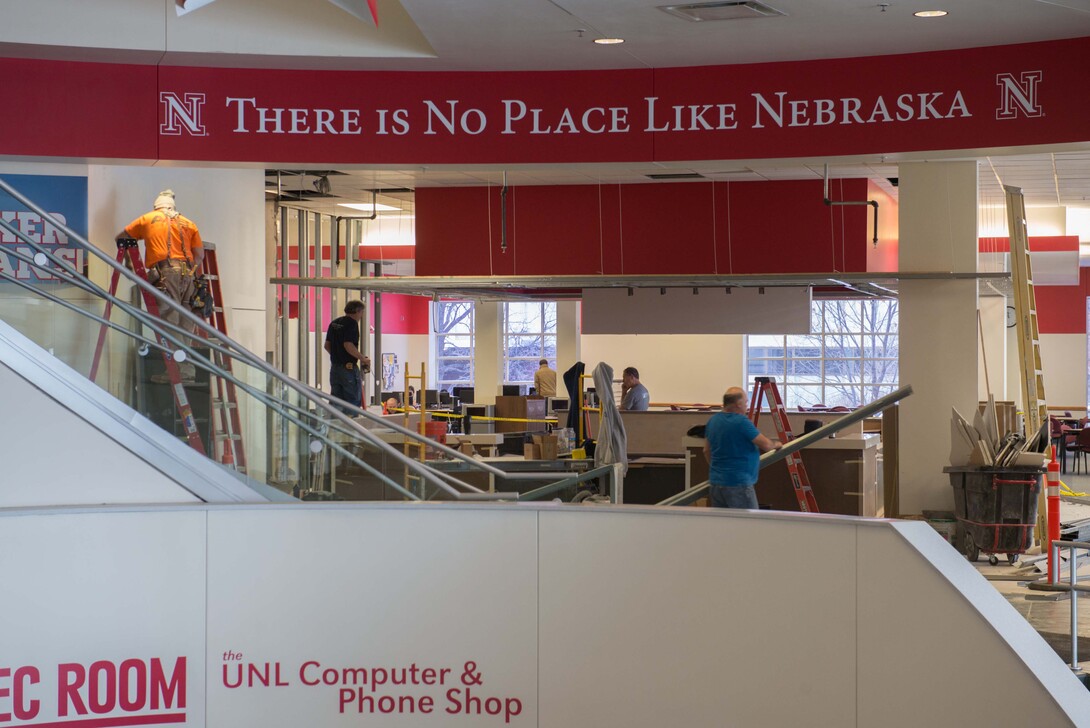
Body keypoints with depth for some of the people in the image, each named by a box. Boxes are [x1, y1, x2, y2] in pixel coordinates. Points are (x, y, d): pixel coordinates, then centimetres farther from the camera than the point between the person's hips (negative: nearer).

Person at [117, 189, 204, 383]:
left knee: (169, 323, -10)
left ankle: (174, 371, -17)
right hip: (186, 274, 4)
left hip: (165, 273, -4)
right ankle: (187, 370, 6)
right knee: (185, 326, 7)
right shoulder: (188, 223, 22)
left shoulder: (148, 219, 16)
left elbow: (120, 237, 26)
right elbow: (200, 255, 15)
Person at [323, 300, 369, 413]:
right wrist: (364, 359, -14)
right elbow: (348, 345, -23)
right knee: (353, 400, -2)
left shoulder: (334, 323, 13)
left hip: (334, 367, 8)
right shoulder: (352, 323, -13)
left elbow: (327, 345, 16)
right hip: (349, 367, -8)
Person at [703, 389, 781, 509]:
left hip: (716, 481, 8)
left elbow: (707, 451, 19)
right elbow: (766, 445, -10)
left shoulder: (713, 420, 8)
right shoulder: (742, 422, -16)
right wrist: (775, 444, 11)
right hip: (738, 483, -8)